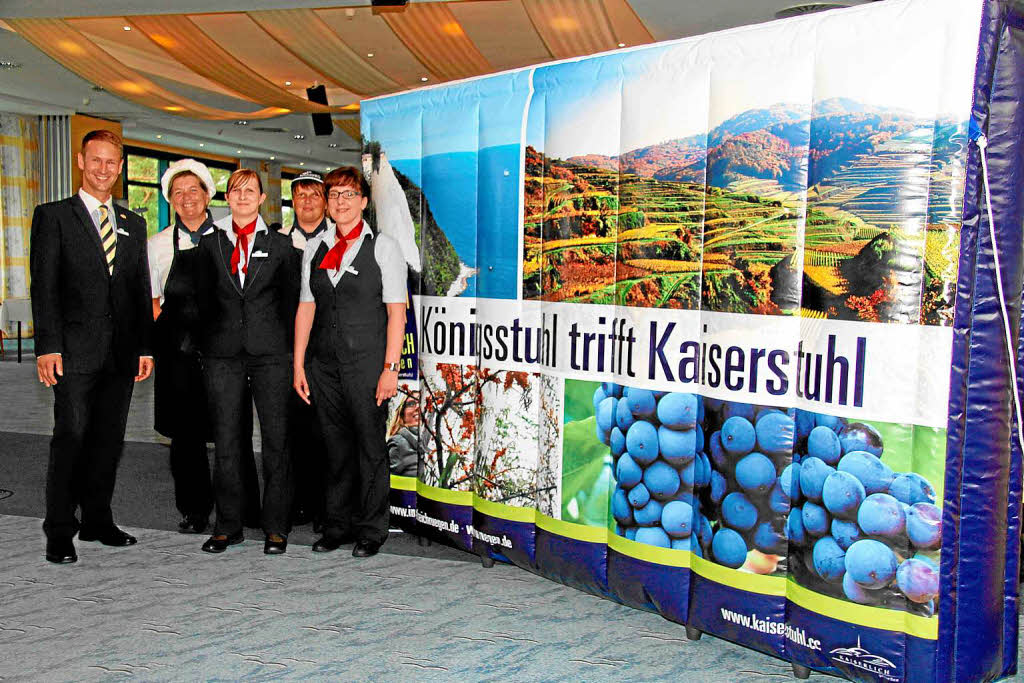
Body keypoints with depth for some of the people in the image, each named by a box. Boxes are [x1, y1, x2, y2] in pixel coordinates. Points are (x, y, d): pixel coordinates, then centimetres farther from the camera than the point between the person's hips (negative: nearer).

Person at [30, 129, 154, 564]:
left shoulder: (134, 223, 16)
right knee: (70, 439, -4)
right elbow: (44, 286, -3)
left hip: (122, 351, 4)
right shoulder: (53, 216, 4)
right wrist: (47, 346, -12)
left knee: (110, 440, 9)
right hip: (76, 351, -4)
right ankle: (60, 532, 5)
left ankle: (97, 520, 21)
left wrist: (146, 346, 8)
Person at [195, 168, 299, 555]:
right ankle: (228, 525, 16)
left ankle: (276, 527, 10)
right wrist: (206, 347, 7)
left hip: (270, 352, -1)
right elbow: (204, 300, 12)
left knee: (275, 440, 0)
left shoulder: (279, 245, 7)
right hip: (223, 354, 2)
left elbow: (291, 301, 7)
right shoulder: (210, 244, 11)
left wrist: (288, 348, 1)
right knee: (226, 441, 5)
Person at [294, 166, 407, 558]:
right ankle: (338, 526, 24)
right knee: (336, 448, 11)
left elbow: (396, 312, -6)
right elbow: (306, 308, 11)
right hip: (324, 364, 4)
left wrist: (390, 368, -12)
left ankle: (372, 531, 15)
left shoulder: (383, 247, -1)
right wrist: (298, 365, 6)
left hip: (366, 363, -4)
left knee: (370, 447, 2)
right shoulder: (314, 249, 12)